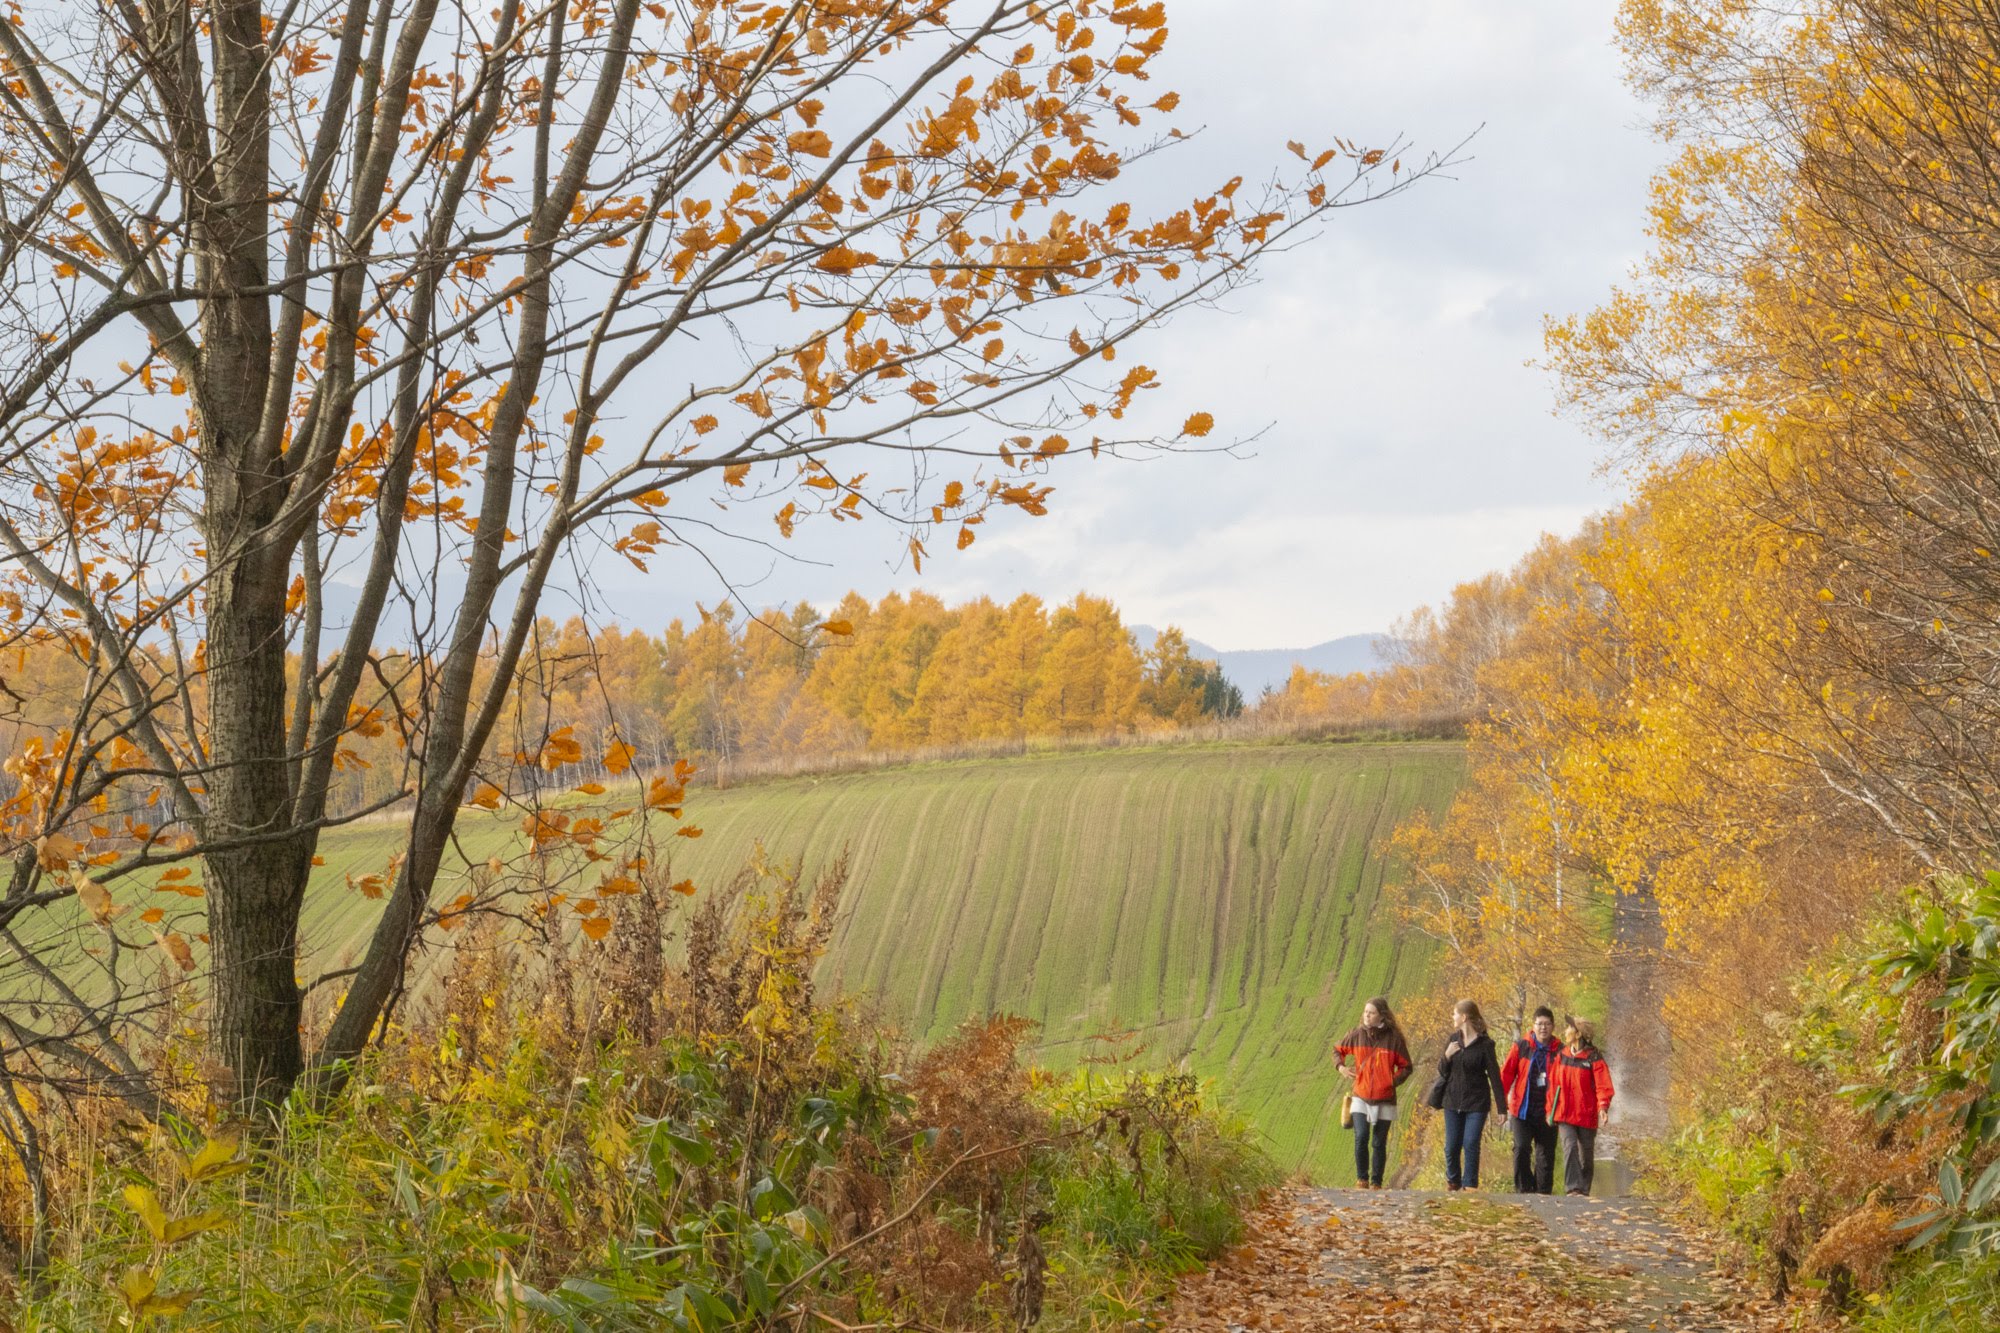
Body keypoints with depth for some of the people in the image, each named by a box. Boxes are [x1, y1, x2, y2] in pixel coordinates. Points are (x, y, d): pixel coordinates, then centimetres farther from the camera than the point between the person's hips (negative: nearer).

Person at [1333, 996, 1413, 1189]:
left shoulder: (1394, 1038, -5)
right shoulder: (1357, 1035, 1)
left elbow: (1406, 1066, 4)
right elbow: (1338, 1050, 18)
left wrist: (1394, 1081, -12)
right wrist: (1340, 1066, -1)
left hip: (1384, 1099, -1)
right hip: (1361, 1097, 1)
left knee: (1379, 1143, 6)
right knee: (1361, 1137, -13)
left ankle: (1376, 1183, 18)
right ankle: (1361, 1179, 2)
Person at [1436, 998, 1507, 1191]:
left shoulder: (1485, 1044, -8)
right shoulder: (1453, 1040, 6)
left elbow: (1494, 1075, -7)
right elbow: (1441, 1070, 9)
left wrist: (1501, 1107, -9)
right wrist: (1447, 1056, -13)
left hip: (1477, 1103, -4)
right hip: (1453, 1102, 4)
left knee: (1471, 1145, -7)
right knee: (1451, 1146, 7)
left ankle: (1470, 1185, 2)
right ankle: (1452, 1181, 24)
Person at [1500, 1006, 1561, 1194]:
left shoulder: (1559, 1052, 3)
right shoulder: (1520, 1047, 2)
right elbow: (1505, 1075, 2)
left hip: (1547, 1113, 1)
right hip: (1522, 1110, -1)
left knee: (1546, 1153, 6)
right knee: (1521, 1148, -11)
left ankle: (1543, 1191, 14)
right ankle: (1523, 1189, -1)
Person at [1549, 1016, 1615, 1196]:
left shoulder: (1594, 1058, -7)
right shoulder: (1562, 1055, 7)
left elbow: (1603, 1086, -12)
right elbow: (1553, 1084, 13)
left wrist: (1603, 1107, -28)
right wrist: (1550, 1110, 12)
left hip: (1586, 1115, -2)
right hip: (1564, 1114, 2)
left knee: (1586, 1153, 9)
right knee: (1570, 1147, -15)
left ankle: (1583, 1189, 22)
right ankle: (1572, 1188, -20)